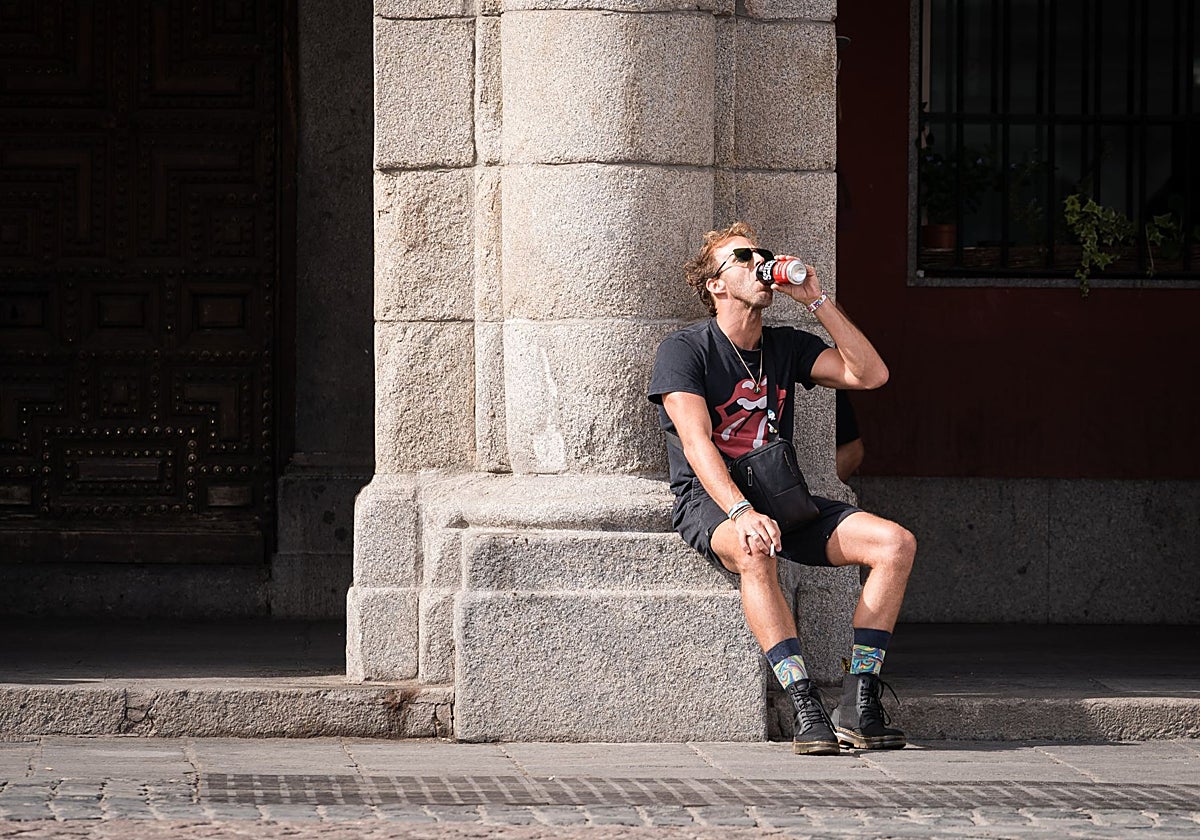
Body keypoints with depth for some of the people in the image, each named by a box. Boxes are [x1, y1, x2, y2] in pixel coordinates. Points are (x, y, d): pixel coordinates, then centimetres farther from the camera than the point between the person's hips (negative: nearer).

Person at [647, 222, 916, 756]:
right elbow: (696, 443, -19)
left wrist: (816, 300, -1)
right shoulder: (684, 350, -5)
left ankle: (859, 705, -20)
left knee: (897, 543, -16)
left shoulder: (786, 347, 13)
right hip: (709, 498, -6)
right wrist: (741, 511, -35)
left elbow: (870, 374, 2)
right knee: (755, 553, -42)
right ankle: (806, 708, -42)